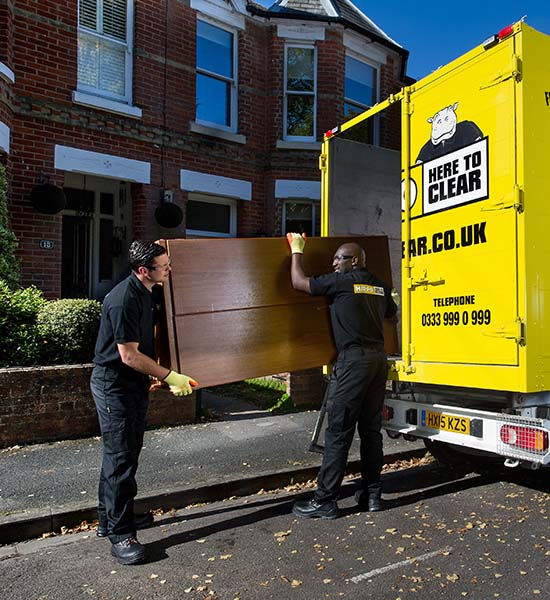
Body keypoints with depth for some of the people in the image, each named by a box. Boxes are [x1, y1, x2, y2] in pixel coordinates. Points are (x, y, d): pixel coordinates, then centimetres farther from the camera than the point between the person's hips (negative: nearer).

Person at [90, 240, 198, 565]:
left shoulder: (147, 293, 6)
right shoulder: (124, 299, -24)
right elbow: (129, 356, -23)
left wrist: (156, 374, 19)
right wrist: (170, 376, -19)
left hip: (135, 384, 10)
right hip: (114, 386, -10)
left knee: (126, 451, 18)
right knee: (121, 458, -3)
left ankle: (110, 517, 34)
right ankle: (120, 533, 10)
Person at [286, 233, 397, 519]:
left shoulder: (342, 281, -6)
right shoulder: (379, 285, 15)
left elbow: (299, 282, -1)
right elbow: (391, 313, 33)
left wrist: (297, 251, 13)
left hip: (353, 359, -8)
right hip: (379, 358, 8)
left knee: (338, 432, -4)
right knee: (371, 429, 13)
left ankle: (325, 501, 2)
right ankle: (372, 494, 20)